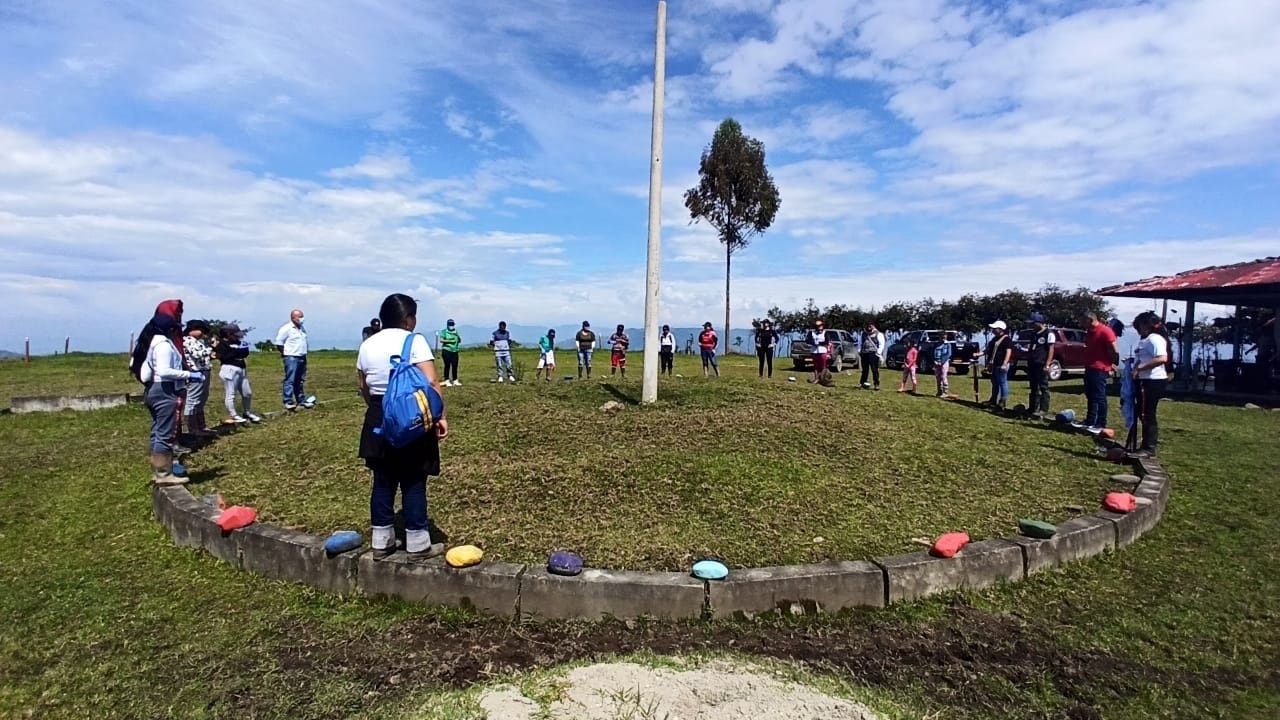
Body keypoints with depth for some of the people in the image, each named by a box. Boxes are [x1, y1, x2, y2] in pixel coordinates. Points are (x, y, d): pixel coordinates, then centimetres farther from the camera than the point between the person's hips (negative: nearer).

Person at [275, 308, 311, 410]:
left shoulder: (302, 328, 13)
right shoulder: (286, 328, -10)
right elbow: (278, 343, -10)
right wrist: (286, 353, -3)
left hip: (302, 357, 8)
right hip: (291, 358, -7)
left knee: (300, 381, 13)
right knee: (290, 380, -8)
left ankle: (301, 400, 20)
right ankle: (288, 402, -6)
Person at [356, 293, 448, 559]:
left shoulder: (367, 345, 8)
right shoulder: (414, 341, -10)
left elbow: (363, 388, 13)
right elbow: (431, 383, -19)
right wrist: (440, 416, -17)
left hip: (378, 421, 6)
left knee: (383, 481, 13)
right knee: (413, 483, 3)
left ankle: (381, 542, 21)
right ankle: (418, 544, 11)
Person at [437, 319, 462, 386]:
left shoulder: (455, 331, 14)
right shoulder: (444, 331, 0)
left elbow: (459, 340, 17)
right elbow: (441, 340, -9)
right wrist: (449, 341, -18)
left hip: (454, 351, 4)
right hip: (446, 351, -4)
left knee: (455, 365, 5)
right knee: (447, 365, -4)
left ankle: (455, 380, 14)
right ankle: (447, 381, 0)